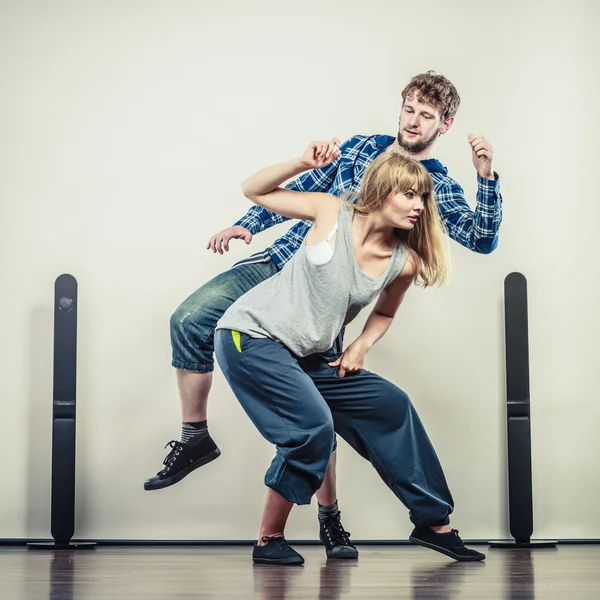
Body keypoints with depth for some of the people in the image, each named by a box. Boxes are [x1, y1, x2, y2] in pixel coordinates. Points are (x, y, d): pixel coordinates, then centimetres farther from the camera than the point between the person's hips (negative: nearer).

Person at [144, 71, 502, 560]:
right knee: (189, 319, -8)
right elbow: (303, 189, 20)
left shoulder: (439, 188, 1)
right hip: (280, 261, 5)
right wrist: (247, 225, 12)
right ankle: (195, 438, 7)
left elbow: (484, 239, -12)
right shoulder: (361, 147, 14)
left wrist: (487, 177, -25)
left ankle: (330, 518, 9)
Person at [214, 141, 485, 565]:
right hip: (250, 336, -6)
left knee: (392, 407, 4)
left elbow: (384, 313, 17)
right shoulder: (331, 213, -12)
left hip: (305, 356, 6)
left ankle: (434, 523, 18)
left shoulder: (403, 263, -4)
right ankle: (269, 540, -4)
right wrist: (304, 163, -18)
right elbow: (255, 191, -4)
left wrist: (362, 346, -3)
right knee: (313, 427, -23)